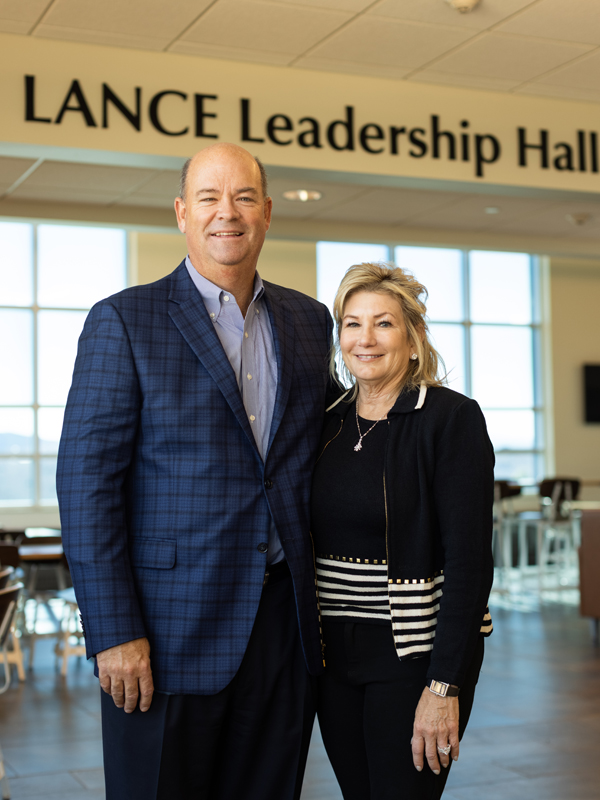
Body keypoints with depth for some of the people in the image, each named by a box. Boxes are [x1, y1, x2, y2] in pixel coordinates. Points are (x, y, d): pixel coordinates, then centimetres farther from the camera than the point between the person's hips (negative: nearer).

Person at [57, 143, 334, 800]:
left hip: (285, 626, 4)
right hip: (170, 631, -4)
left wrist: (322, 601, 11)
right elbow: (86, 480, -9)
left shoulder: (308, 321, 11)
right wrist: (113, 634, -14)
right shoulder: (124, 321, -4)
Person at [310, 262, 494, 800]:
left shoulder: (452, 418, -10)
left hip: (415, 652, -5)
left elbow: (469, 560, -15)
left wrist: (445, 686, -19)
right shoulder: (329, 422, 7)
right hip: (334, 652, 5)